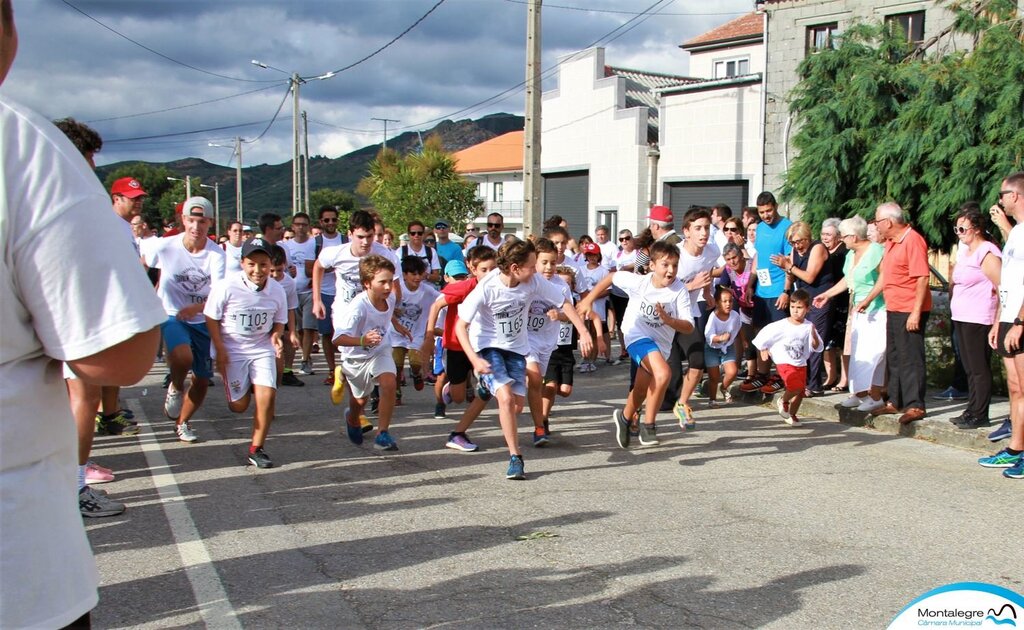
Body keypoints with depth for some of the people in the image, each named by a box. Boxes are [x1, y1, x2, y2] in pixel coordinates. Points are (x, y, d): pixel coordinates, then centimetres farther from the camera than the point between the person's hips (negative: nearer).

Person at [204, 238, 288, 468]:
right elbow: (211, 318, -8)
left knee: (267, 397, -13)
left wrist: (275, 336, -14)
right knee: (239, 405, -1)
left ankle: (256, 449, 2)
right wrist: (220, 350, -12)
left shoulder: (277, 290, -7)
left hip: (262, 349, 2)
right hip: (232, 349, -2)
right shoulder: (227, 286, -18)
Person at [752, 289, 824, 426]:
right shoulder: (782, 325, -11)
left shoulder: (809, 327, -5)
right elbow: (764, 334, -1)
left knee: (801, 391, 8)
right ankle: (783, 400, 9)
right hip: (785, 363, -4)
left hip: (801, 364, 4)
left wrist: (814, 335, -21)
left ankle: (792, 415, 30)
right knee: (796, 386, -21)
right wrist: (763, 349, 5)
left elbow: (818, 348, -5)